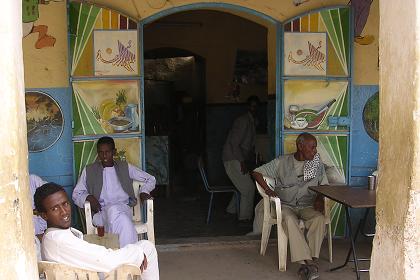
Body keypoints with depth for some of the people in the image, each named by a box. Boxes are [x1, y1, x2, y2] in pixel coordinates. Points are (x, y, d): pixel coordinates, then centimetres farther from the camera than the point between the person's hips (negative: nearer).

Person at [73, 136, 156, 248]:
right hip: (101, 212, 0)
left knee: (114, 211, -38)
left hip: (124, 208, 1)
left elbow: (150, 179, 23)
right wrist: (88, 197, -5)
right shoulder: (89, 170, 16)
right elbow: (76, 194, 16)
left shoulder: (125, 167, 17)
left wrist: (144, 191, 3)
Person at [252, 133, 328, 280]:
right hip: (285, 205, -2)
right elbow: (257, 172, 6)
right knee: (289, 219, -37)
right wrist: (267, 189, -9)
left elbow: (324, 186, 16)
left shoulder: (317, 164, 10)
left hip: (307, 206, 2)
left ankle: (311, 261, -35)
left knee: (319, 218, -33)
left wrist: (319, 198, -6)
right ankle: (307, 262, -39)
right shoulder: (282, 162, 3)